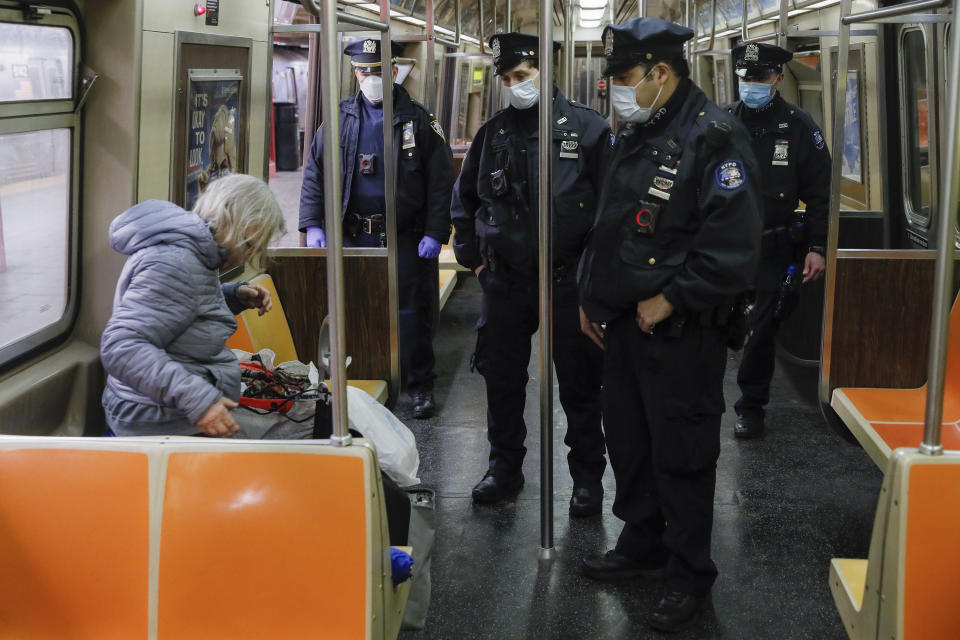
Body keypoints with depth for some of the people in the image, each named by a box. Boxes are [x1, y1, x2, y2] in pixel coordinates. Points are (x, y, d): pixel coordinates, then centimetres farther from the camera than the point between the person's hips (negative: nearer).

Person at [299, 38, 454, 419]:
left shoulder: (418, 119, 1)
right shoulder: (340, 119, 7)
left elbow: (440, 180, -3)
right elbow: (315, 172, 7)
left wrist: (436, 232, -10)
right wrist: (312, 225, -3)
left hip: (407, 238, -2)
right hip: (354, 236, 2)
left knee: (412, 313, 3)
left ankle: (420, 386, 16)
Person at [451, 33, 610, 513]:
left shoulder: (586, 127, -6)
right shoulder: (493, 133, 7)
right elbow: (464, 198, 20)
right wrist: (471, 254, 12)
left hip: (568, 279, -4)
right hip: (505, 280, 4)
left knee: (579, 384, 5)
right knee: (501, 379, 12)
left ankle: (587, 477, 19)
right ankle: (504, 468, 28)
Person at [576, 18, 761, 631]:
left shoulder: (715, 138, -16)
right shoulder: (635, 136, 12)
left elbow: (734, 246, -23)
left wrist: (669, 301, -19)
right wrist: (591, 296, 15)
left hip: (681, 334, -8)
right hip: (624, 324, 9)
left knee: (681, 455, 1)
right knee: (629, 441, 18)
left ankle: (690, 575, 16)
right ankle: (642, 545, 36)